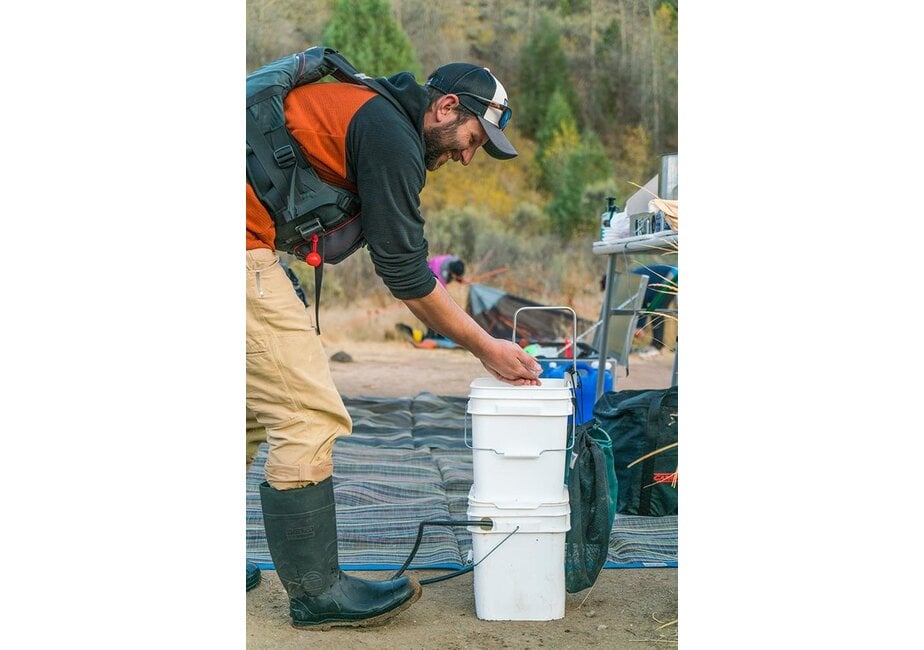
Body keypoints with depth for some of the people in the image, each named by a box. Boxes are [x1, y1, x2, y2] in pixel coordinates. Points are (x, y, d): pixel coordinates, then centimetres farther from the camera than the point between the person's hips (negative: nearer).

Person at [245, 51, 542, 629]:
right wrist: (487, 349, 1)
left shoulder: (370, 111, 21)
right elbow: (405, 272, -8)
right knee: (308, 413, -6)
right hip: (246, 247, -10)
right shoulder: (392, 137, -10)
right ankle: (317, 592, 2)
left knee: (255, 408, 19)